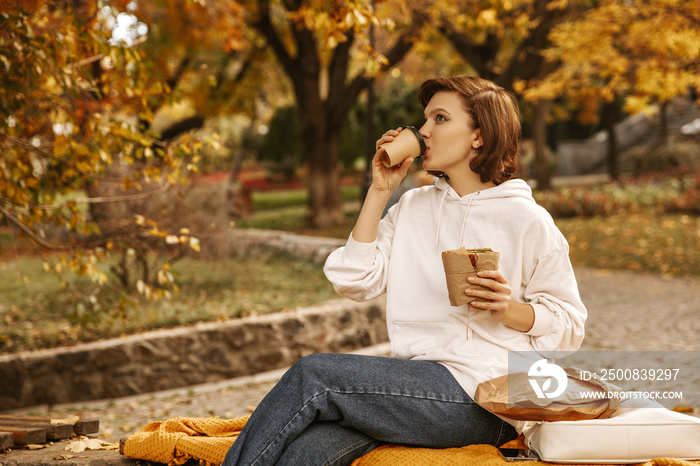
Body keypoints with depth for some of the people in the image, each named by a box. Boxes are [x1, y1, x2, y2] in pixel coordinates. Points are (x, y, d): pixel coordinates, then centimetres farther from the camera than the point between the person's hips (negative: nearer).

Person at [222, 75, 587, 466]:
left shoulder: (526, 221, 2)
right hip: (416, 382, 5)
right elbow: (354, 282, 7)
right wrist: (379, 192, 8)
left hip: (480, 400, -4)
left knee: (312, 374, -22)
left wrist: (509, 309, -16)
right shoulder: (413, 207, 18)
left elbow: (569, 325, 4)